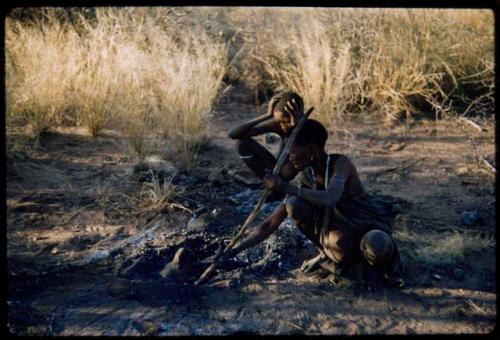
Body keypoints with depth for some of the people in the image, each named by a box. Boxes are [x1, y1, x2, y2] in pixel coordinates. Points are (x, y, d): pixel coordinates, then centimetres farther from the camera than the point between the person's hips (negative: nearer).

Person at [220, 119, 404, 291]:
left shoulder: (340, 163, -20)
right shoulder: (305, 179, -8)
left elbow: (330, 199, -41)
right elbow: (271, 223, -8)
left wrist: (285, 187, -35)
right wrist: (233, 251, -13)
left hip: (370, 229, -4)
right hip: (340, 229, 4)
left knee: (375, 244, -42)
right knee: (294, 204, -19)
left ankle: (373, 265, -3)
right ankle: (329, 255, 3)